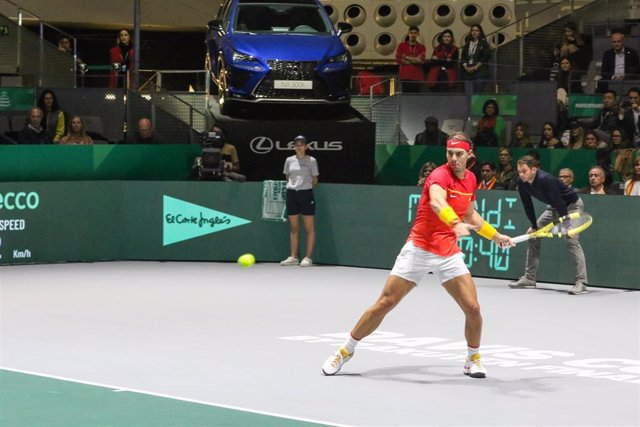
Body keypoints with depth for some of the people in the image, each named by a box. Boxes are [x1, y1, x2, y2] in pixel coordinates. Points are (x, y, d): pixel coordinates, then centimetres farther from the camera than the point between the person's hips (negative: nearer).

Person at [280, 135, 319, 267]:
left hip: (306, 193, -3)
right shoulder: (289, 160, 9)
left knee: (309, 228, -1)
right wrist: (293, 187, 11)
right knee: (294, 228, 6)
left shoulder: (311, 161, 0)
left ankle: (308, 257, 0)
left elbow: (315, 180, 5)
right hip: (291, 193, 3)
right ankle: (293, 257, 10)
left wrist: (307, 188, 2)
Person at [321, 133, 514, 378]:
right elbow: (436, 202, -41)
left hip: (449, 254, 5)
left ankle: (473, 359, 18)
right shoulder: (440, 175, -17)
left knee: (472, 308, -6)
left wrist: (495, 235, 28)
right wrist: (455, 224, -58)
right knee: (385, 303, -4)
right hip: (419, 249, -5)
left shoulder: (470, 179, 6)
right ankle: (346, 350, 11)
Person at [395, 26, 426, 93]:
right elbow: (398, 59, -5)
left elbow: (421, 60, -10)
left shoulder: (421, 47, 7)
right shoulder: (401, 46, 7)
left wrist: (406, 57, -3)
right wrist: (414, 60, -5)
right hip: (405, 77, 0)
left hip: (417, 77, 0)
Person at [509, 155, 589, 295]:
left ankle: (581, 283, -27)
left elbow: (559, 203, -32)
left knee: (572, 240, -23)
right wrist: (534, 226, -4)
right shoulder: (522, 183, -13)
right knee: (532, 235, 7)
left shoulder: (546, 180, -35)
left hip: (572, 205, -9)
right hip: (553, 207, 9)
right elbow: (528, 205, -3)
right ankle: (529, 278, 15)